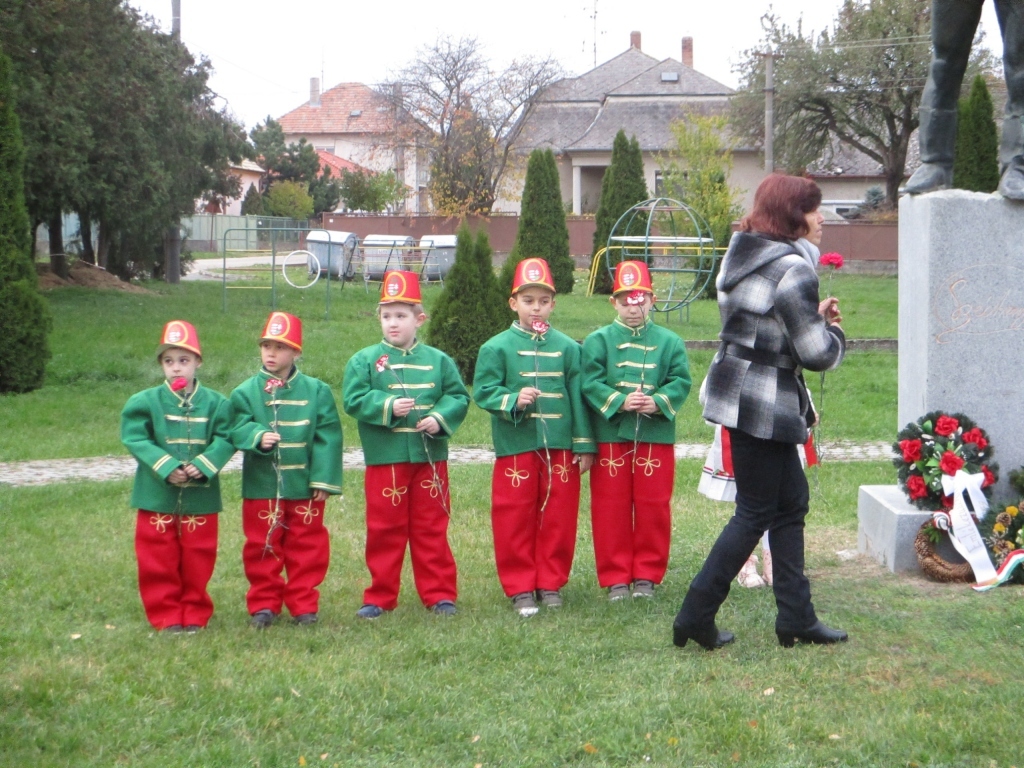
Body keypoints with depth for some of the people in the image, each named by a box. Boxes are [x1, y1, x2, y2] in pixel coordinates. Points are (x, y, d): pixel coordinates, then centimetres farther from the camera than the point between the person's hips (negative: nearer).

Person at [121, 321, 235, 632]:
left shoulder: (215, 403, -1)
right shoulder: (145, 402, -4)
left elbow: (225, 439, -5)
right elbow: (135, 439, -10)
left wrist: (204, 465, -22)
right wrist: (166, 466, -21)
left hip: (201, 495, 0)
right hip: (157, 496, 0)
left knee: (197, 560, 9)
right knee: (159, 561, 6)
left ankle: (195, 615, 21)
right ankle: (166, 616, 17)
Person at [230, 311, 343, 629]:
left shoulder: (315, 390, -1)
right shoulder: (246, 392, -1)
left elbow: (327, 437, -3)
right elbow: (238, 430, -9)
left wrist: (324, 480, -8)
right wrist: (258, 436, -31)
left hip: (304, 485, 0)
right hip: (261, 486, 0)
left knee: (306, 546, 7)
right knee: (262, 547, 8)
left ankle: (304, 605, 17)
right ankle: (264, 605, 19)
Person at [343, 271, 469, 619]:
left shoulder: (437, 360, 6)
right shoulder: (364, 360, 1)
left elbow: (458, 396, 4)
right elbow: (353, 400, -7)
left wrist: (440, 418, -14)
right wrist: (387, 406, -21)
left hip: (430, 458, 1)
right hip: (385, 460, -1)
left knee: (431, 530, 7)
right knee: (384, 531, 6)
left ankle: (440, 594, 16)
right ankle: (380, 597, 15)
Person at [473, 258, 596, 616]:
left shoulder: (567, 347, 6)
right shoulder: (497, 347, 0)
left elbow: (577, 396, 7)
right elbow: (483, 391, -3)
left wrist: (584, 445, 5)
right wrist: (513, 400, -21)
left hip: (560, 447, 2)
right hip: (516, 447, -2)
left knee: (559, 518, 6)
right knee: (515, 519, 2)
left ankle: (551, 583, 19)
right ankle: (520, 587, 12)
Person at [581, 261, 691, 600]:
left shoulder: (669, 341, 8)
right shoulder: (598, 340, 3)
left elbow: (680, 381, -1)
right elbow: (590, 383, -6)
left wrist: (657, 402, -18)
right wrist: (620, 401, -20)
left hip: (656, 435, 1)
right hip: (610, 436, -1)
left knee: (653, 508, 5)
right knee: (611, 509, 2)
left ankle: (647, 575, 17)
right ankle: (616, 578, 11)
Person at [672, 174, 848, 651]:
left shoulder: (740, 256, 10)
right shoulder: (793, 270, -18)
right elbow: (818, 353, -18)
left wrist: (815, 318, 9)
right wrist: (834, 331, 4)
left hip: (737, 392, 9)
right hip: (765, 402, -9)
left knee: (791, 502, 15)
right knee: (756, 514, 1)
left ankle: (796, 617, 20)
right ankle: (696, 615, 4)